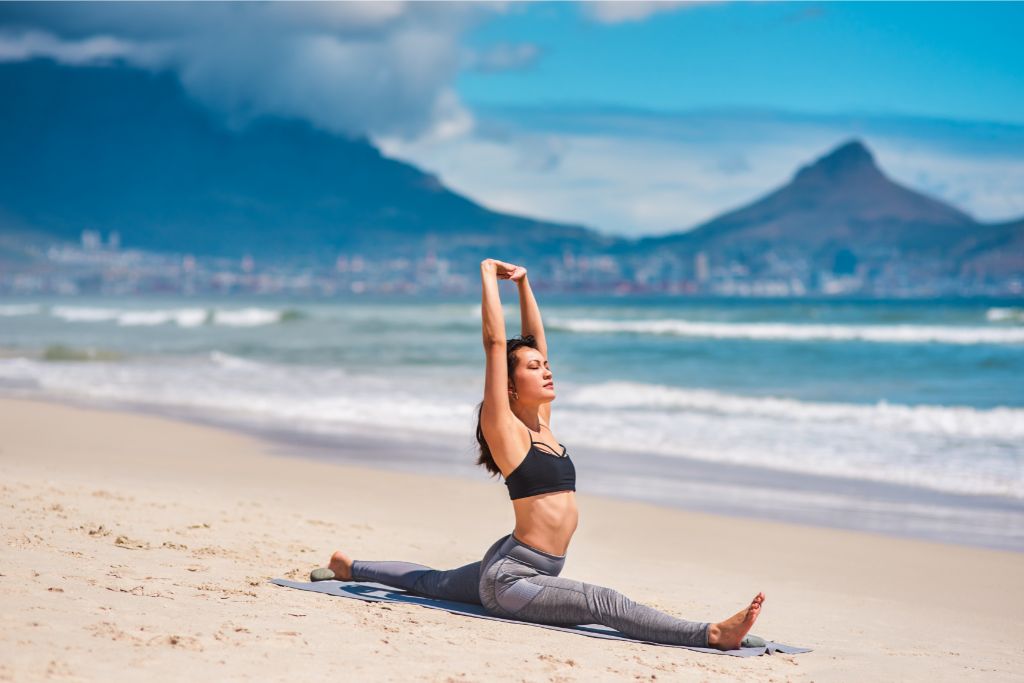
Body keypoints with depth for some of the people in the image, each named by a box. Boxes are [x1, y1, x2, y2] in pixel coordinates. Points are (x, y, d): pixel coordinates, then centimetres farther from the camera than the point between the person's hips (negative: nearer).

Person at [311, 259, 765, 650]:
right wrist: (488, 278, -9)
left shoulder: (542, 422, 9)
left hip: (521, 571, 10)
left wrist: (523, 283, 15)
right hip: (511, 578, -10)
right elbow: (495, 342, -16)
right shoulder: (504, 428, -12)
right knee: (604, 603, -27)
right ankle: (709, 635, -42)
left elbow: (534, 340, 13)